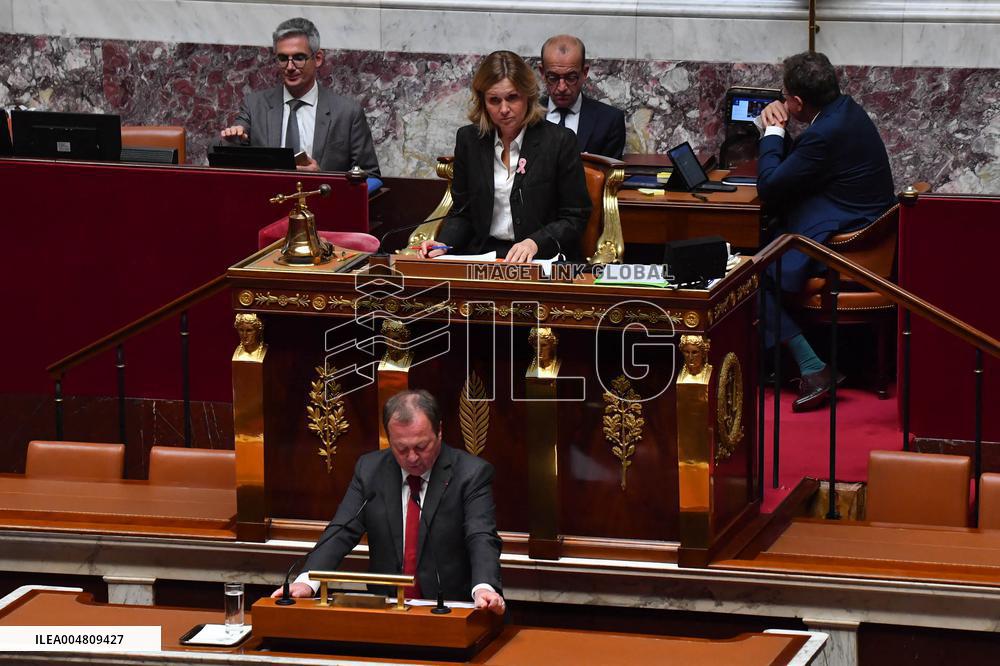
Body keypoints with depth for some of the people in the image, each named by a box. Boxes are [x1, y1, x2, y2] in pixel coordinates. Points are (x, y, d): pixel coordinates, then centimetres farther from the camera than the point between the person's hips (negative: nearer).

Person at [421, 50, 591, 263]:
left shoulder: (559, 141, -4)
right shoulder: (468, 139, 7)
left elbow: (575, 217, -1)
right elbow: (462, 211, 14)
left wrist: (535, 243, -18)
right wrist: (444, 244, -6)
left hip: (541, 258, -4)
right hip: (481, 253, 4)